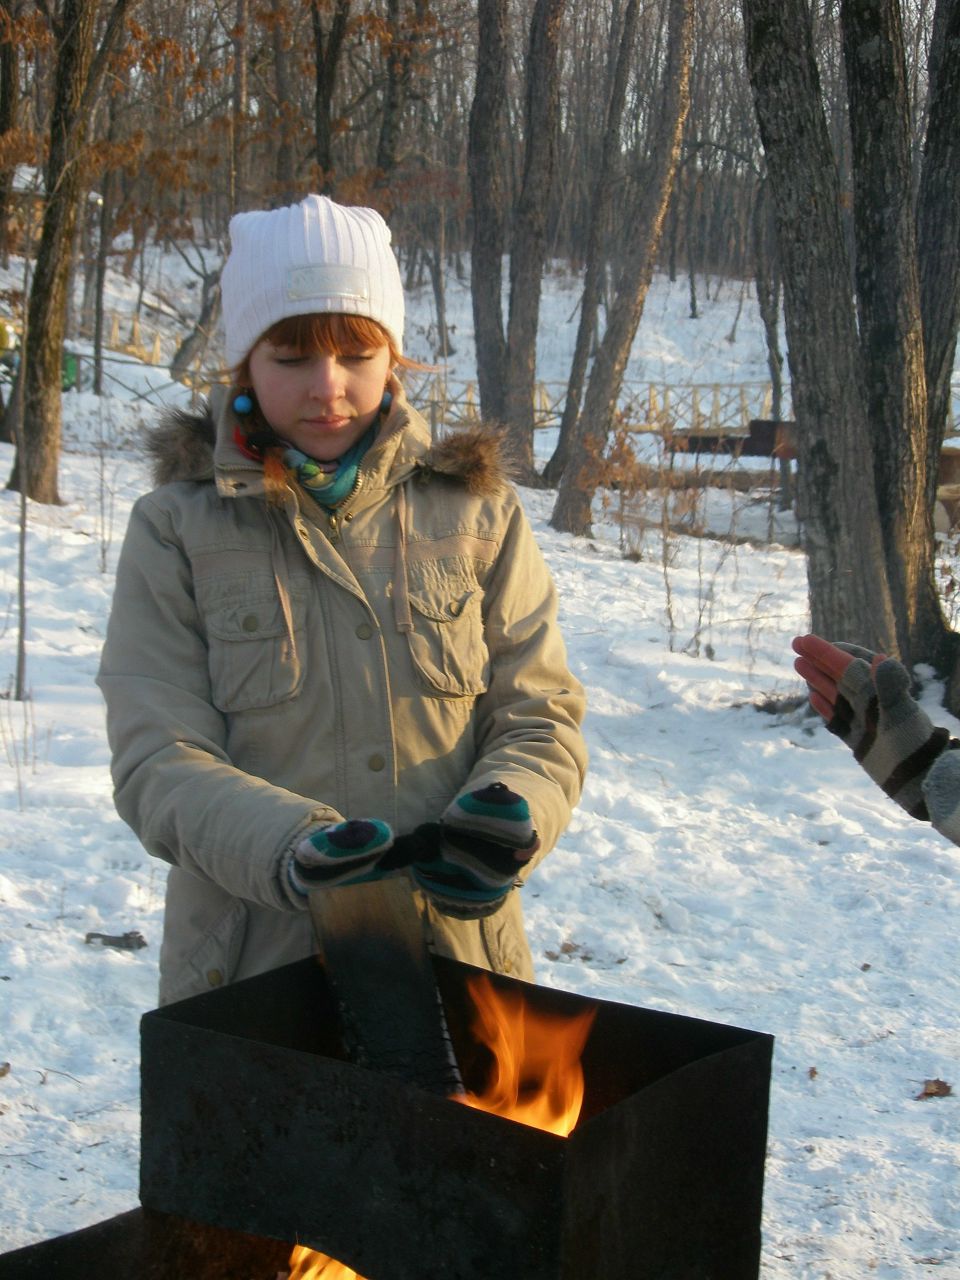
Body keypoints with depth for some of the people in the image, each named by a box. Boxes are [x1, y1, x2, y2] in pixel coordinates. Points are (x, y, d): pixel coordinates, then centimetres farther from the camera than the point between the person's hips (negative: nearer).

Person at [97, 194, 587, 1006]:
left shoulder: (477, 513, 3)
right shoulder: (176, 529, -2)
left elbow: (539, 714, 3)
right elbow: (158, 760, -8)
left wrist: (508, 812, -19)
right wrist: (292, 847, -26)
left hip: (459, 952, 2)